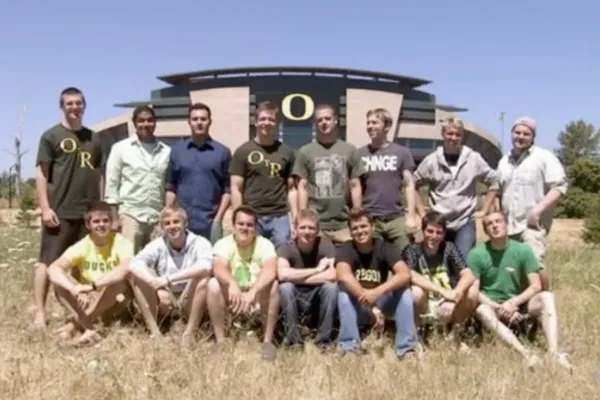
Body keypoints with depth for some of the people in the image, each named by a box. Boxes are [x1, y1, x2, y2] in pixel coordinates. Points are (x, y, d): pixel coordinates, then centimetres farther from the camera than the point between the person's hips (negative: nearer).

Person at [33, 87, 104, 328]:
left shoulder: (93, 139, 15)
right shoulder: (51, 136, 2)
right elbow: (41, 174, -4)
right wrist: (45, 208, -12)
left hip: (89, 212, 5)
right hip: (60, 212, -4)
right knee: (48, 261, -3)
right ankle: (40, 312, 1)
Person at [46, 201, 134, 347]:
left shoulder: (121, 243, -17)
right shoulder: (82, 246, -11)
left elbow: (127, 268, -39)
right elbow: (52, 269, -24)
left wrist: (92, 285, -46)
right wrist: (74, 289, -42)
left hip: (115, 303, -2)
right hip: (88, 301, 2)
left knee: (118, 279, -33)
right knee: (59, 282, -22)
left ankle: (76, 325, -24)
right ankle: (89, 330, -31)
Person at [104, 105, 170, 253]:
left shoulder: (166, 151, 9)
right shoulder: (120, 148, 4)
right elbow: (112, 184, 1)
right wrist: (115, 218, -5)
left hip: (158, 217, 3)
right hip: (130, 214, -2)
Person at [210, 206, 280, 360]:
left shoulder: (265, 244, -10)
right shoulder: (223, 244, -8)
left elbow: (270, 272, -29)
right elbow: (219, 270, -28)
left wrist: (252, 292, -47)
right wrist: (232, 284, -50)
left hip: (259, 300, -1)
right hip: (232, 299, 1)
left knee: (272, 284, -30)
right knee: (213, 284, -26)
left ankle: (268, 340, -20)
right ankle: (220, 341, -17)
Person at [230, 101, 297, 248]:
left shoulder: (287, 152, 10)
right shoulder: (243, 151, 4)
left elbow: (291, 188, 10)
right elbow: (236, 189, 2)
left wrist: (295, 218, 2)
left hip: (280, 217, 1)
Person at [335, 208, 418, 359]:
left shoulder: (384, 247, -11)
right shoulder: (346, 249, -14)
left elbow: (405, 274, -27)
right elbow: (344, 276, -36)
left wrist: (377, 292, -43)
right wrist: (371, 306, -45)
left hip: (382, 302, 1)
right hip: (357, 307, -1)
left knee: (404, 289, -26)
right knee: (344, 289, -32)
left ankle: (407, 348, -24)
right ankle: (350, 347, -30)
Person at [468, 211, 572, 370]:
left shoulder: (523, 250, -3)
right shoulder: (477, 254, -8)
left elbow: (536, 286, -6)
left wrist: (513, 303, -20)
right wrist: (500, 308, -21)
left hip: (519, 305, 2)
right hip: (491, 306, -2)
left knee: (547, 297, -25)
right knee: (481, 310, -36)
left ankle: (554, 353, -39)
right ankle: (525, 353, -49)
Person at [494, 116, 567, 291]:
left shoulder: (544, 157, -2)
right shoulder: (504, 161, 17)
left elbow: (560, 186, -10)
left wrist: (538, 210, -18)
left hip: (532, 223, -6)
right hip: (508, 224, 6)